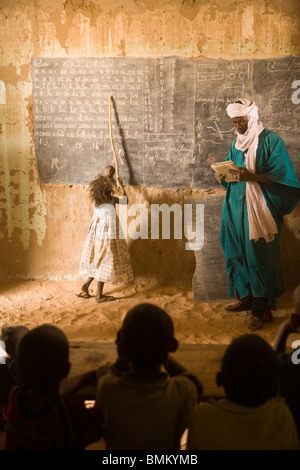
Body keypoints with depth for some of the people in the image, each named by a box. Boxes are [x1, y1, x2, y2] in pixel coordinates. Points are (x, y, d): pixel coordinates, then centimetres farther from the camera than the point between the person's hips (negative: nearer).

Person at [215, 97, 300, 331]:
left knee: (259, 258, -5)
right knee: (237, 254, 10)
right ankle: (245, 298, 27)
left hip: (260, 210, -6)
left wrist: (252, 177, -26)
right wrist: (223, 177, -2)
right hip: (236, 208, 7)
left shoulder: (271, 140, -6)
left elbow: (281, 176, -13)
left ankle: (259, 311, 3)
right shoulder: (236, 144, 14)